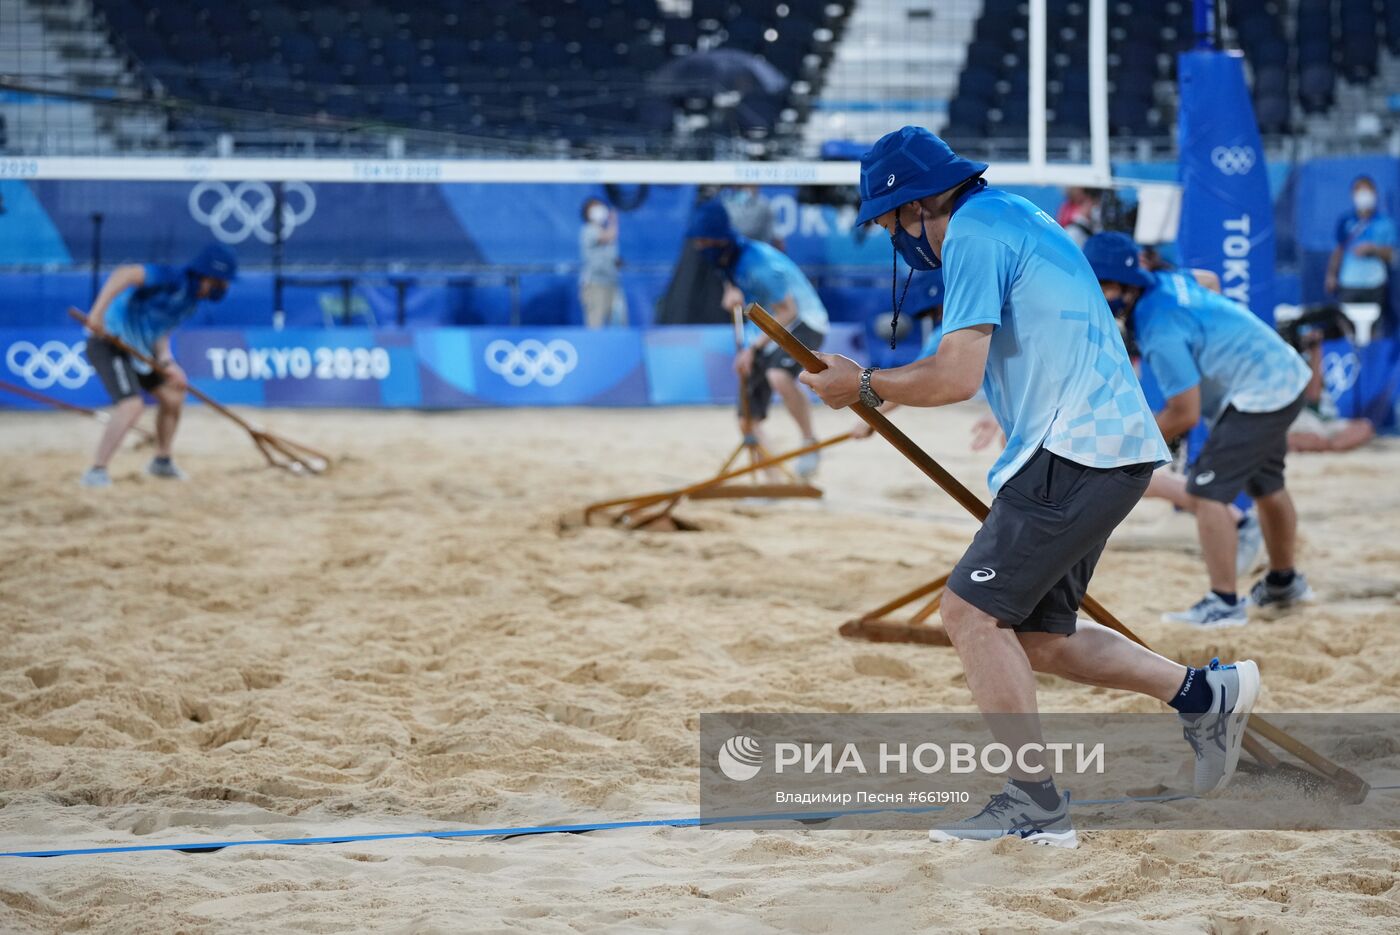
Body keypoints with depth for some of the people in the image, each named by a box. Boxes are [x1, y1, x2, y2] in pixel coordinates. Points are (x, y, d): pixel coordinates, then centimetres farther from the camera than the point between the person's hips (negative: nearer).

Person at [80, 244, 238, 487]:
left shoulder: (191, 299, 8)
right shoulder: (174, 279, -22)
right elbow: (125, 274, -34)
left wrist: (166, 362, -7)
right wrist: (97, 312, -41)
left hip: (139, 348, 10)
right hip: (110, 343, -10)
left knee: (173, 394, 19)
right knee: (132, 404, -25)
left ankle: (162, 462, 36)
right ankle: (96, 472, -21)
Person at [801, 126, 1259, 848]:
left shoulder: (974, 232, -9)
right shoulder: (1017, 219, 23)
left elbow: (956, 376, -17)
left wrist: (866, 385, -3)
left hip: (1075, 452, -10)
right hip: (1114, 449, 10)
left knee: (972, 612, -9)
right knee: (1032, 637, 13)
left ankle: (1035, 802, -8)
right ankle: (1203, 693, 14)